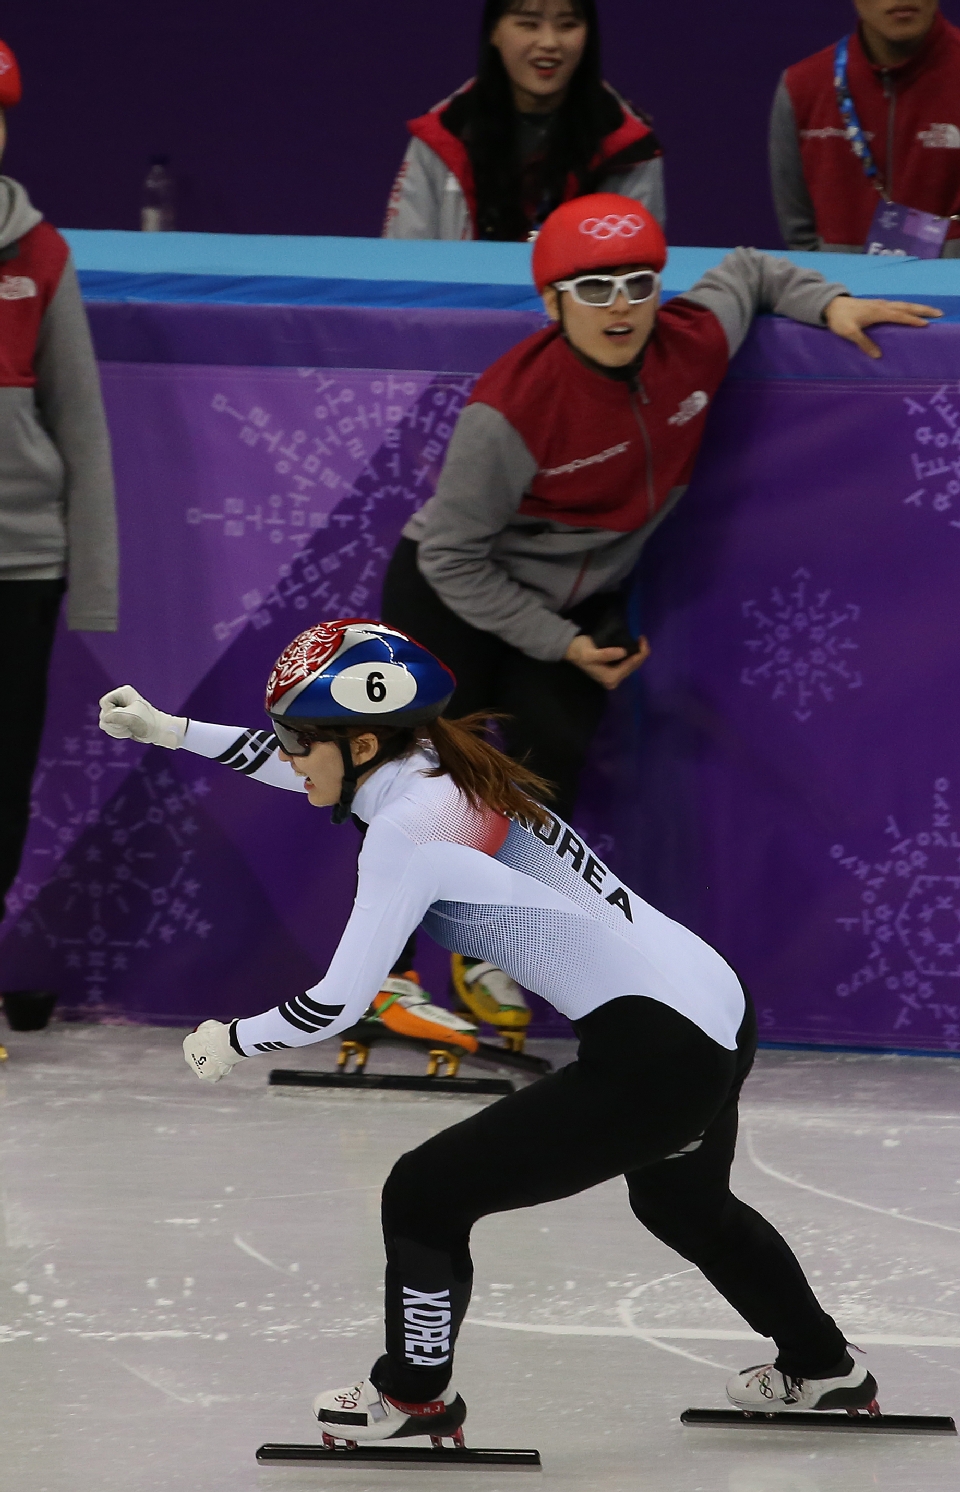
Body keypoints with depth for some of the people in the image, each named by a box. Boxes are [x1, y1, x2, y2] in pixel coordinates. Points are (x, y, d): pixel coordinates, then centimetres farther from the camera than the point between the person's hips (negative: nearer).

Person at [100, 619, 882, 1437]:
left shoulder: (408, 826, -18)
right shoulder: (448, 770, 7)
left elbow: (338, 1003, -14)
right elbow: (299, 760, 26)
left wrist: (231, 1040, 2)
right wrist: (169, 730, 25)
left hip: (651, 1054, -10)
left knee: (425, 1193, 0)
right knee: (684, 1201, 36)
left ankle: (416, 1394, 22)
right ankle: (823, 1369, 53)